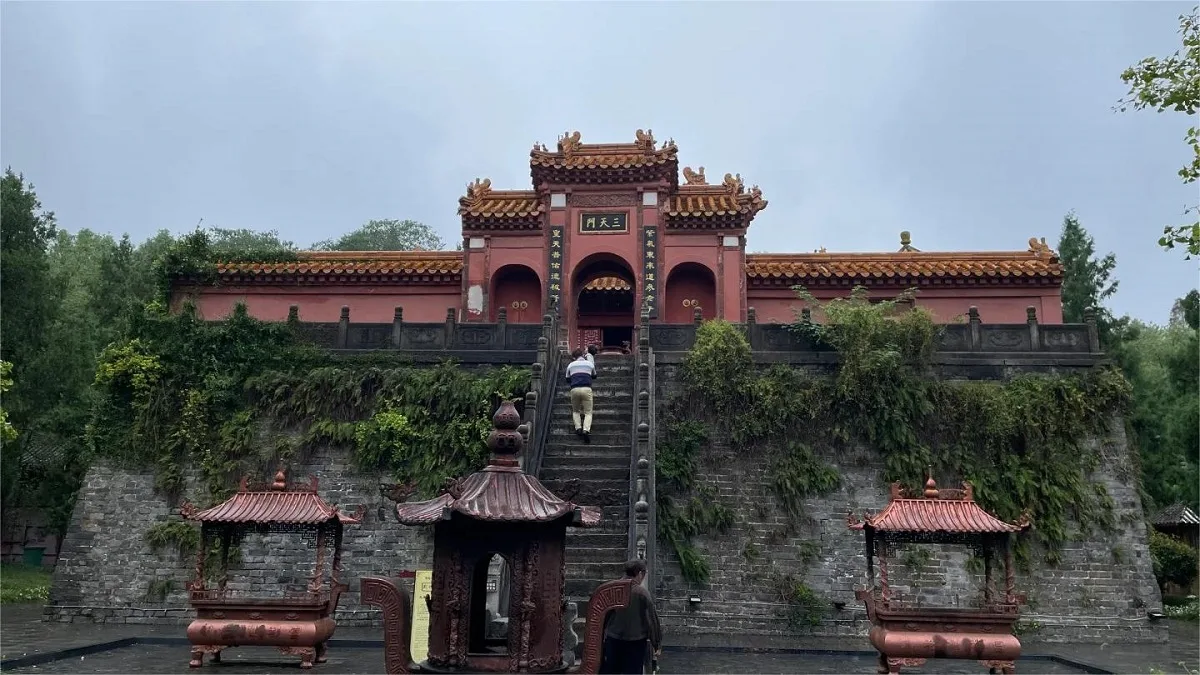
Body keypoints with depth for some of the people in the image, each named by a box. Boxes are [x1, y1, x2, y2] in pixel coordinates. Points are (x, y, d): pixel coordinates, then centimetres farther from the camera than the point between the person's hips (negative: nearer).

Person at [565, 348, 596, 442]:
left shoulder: (570, 365, 18)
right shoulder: (590, 364, 19)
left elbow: (567, 379, 30)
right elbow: (594, 376, 35)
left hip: (574, 389, 1)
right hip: (586, 389, -1)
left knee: (575, 411, 21)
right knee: (588, 412, 3)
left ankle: (578, 428, -1)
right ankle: (586, 430, -21)